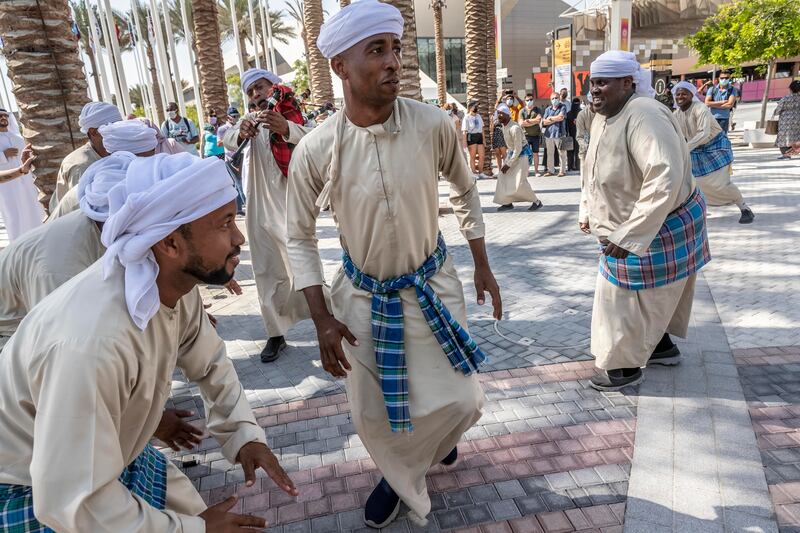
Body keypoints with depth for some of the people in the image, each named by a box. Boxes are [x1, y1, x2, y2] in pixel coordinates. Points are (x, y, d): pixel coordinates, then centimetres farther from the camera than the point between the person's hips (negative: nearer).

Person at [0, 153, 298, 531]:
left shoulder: (176, 283, -15)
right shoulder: (94, 340, -39)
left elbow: (210, 363, 1)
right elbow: (72, 502, -33)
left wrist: (243, 433, -11)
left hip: (111, 455, 6)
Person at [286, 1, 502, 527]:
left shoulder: (434, 126, -16)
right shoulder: (315, 150, -18)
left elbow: (465, 190, 4)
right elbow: (301, 237, -4)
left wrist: (482, 265, 5)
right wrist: (322, 318, -8)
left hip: (434, 285, 1)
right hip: (363, 297, 0)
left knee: (460, 401, 8)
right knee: (374, 415, 11)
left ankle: (433, 437, 49)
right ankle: (401, 475, 48)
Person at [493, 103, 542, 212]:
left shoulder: (514, 128, -27)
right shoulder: (504, 126, 1)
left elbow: (518, 149, -25)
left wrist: (508, 164, -22)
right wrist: (507, 162, 14)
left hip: (521, 154, -9)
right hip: (512, 153, 9)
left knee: (520, 182, -11)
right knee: (503, 177, 4)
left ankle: (537, 202, 6)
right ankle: (508, 203, 13)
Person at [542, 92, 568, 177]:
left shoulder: (562, 107, 3)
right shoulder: (548, 109, 13)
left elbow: (561, 117, -14)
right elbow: (544, 122, 4)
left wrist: (550, 118, -2)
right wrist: (556, 119, -6)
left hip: (559, 134, -4)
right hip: (549, 134, 4)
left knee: (562, 153, -1)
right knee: (550, 154, 7)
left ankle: (562, 171, 5)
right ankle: (550, 170, 15)